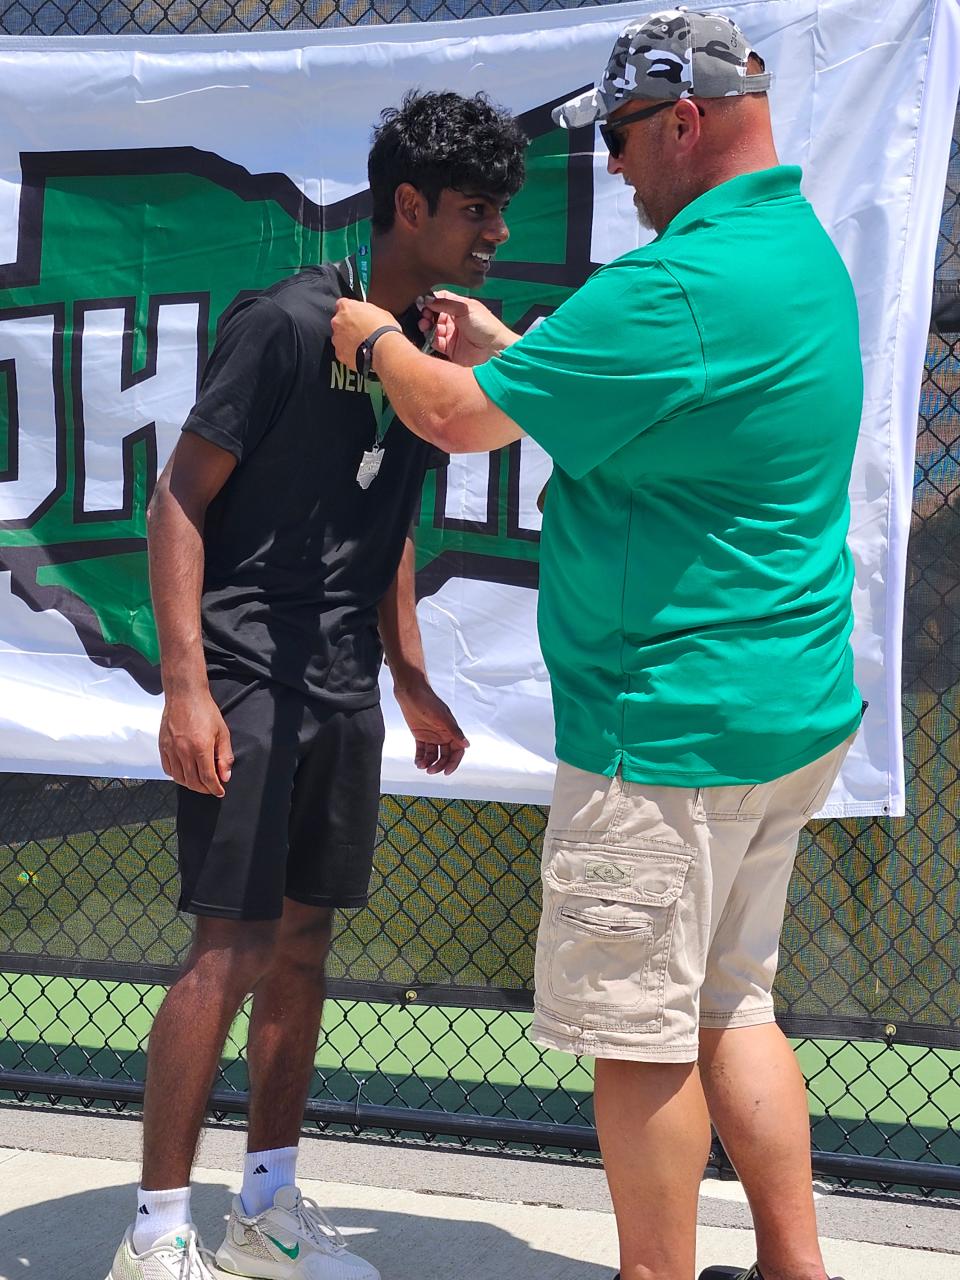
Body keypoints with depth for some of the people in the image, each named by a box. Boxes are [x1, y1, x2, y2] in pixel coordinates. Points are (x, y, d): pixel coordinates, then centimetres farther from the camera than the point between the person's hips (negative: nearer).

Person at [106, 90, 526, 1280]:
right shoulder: (286, 325, -13)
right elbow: (178, 499, -12)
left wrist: (413, 683, 20)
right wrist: (186, 684, -18)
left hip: (344, 690, 8)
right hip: (245, 679, -7)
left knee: (303, 941, 11)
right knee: (231, 951, -8)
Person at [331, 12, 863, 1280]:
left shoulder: (675, 288, -21)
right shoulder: (806, 251, 11)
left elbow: (459, 416, -15)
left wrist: (374, 340, 5)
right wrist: (507, 350, 21)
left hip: (670, 727, -10)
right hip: (795, 712, 10)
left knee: (641, 1032, 3)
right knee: (732, 1007, 18)